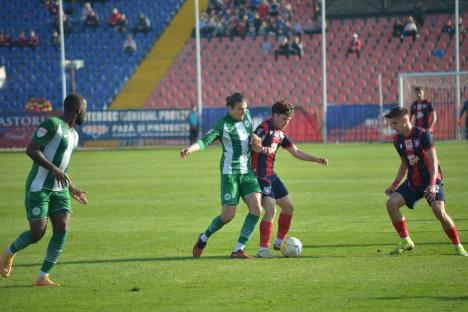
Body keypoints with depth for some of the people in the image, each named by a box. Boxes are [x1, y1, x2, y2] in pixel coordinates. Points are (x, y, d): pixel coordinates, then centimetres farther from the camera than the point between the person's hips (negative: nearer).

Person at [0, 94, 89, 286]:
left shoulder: (73, 135, 16)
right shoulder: (52, 124, -12)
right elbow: (31, 150, -19)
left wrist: (71, 189, 26)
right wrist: (54, 170, -26)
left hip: (59, 189, 8)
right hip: (39, 188, -8)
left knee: (62, 228, -10)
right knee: (37, 233, -11)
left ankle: (43, 277, -7)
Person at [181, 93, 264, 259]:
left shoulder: (246, 116, 5)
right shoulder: (223, 124, -14)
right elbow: (206, 140, -26)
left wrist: (254, 138, -3)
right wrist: (190, 149, -45)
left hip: (247, 171, 6)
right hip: (230, 172, -6)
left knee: (256, 208, -10)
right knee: (228, 215, -7)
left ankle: (238, 249, -6)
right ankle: (204, 238, 22)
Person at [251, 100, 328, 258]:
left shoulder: (280, 133, 16)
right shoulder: (265, 128, -12)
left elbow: (296, 152, 20)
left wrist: (317, 160, 12)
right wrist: (264, 149, -50)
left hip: (271, 175, 10)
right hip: (261, 175, -10)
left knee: (288, 207, 14)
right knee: (271, 210, -17)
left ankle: (279, 242, 29)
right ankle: (263, 249, -15)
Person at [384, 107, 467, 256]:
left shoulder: (423, 134, -16)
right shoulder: (398, 140, 4)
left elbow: (433, 161, -19)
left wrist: (432, 184, -32)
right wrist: (394, 185, 9)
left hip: (431, 180, -6)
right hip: (413, 182, 6)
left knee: (439, 211, -24)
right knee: (391, 203, -12)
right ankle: (406, 241, 1)